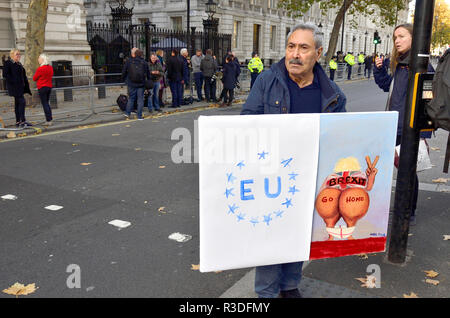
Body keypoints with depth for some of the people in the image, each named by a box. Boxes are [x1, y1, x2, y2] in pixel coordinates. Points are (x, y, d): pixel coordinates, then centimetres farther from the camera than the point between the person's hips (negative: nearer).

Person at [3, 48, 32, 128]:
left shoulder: (19, 64, 16)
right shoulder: (8, 63, -7)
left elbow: (23, 75, 23)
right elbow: (5, 74, -14)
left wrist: (25, 83, 9)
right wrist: (13, 81, -18)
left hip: (20, 86, 8)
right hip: (14, 87, -8)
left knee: (17, 103, 11)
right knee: (22, 101, -16)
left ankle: (18, 122, 16)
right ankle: (22, 121, -15)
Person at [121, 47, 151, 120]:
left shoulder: (128, 61, -1)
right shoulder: (144, 62, 0)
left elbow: (124, 71, 4)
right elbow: (148, 74, 6)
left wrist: (123, 79, 20)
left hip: (131, 84, 1)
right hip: (141, 84, 0)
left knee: (131, 98, 14)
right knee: (140, 99, 4)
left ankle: (127, 113, 17)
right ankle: (139, 116, 5)